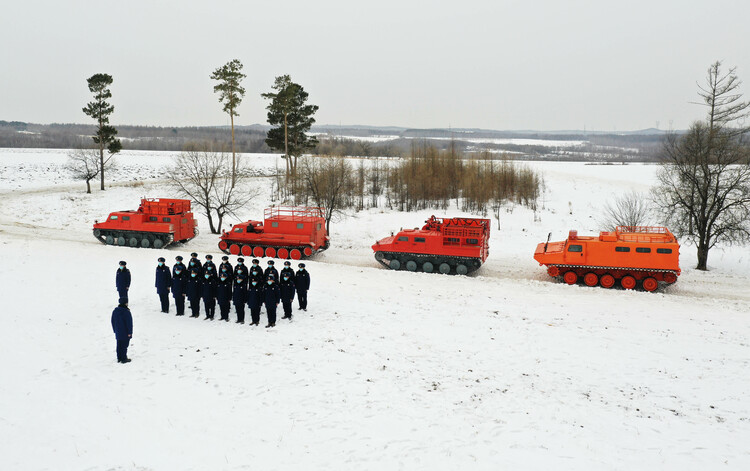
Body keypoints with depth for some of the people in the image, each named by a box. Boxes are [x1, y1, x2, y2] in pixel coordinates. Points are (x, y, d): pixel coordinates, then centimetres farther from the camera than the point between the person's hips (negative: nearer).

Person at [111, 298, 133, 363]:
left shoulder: (115, 311, 4)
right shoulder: (126, 312, -19)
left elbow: (113, 322, 12)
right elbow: (129, 323, -16)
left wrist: (115, 330, 21)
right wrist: (129, 332, -10)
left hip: (118, 332, 7)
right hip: (125, 333, -7)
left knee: (119, 345, 15)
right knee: (124, 345, 0)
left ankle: (119, 358, 22)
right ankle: (124, 359, 4)